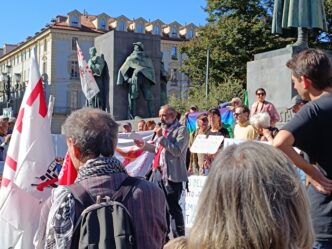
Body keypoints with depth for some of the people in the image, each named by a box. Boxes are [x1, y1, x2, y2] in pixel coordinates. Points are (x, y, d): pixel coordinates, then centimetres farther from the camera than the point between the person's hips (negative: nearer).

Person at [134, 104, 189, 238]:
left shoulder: (181, 130, -10)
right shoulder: (163, 129, 16)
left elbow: (177, 151, -22)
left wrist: (161, 137, -20)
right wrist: (144, 145, 11)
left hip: (173, 175, -8)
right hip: (160, 173, 8)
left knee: (173, 207, -5)